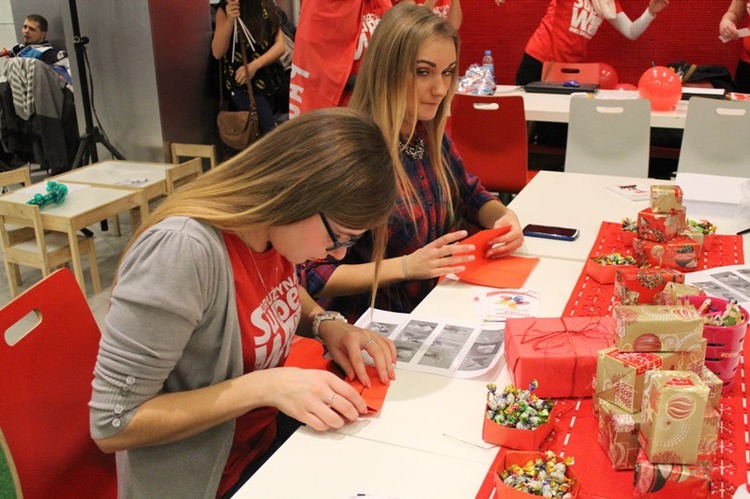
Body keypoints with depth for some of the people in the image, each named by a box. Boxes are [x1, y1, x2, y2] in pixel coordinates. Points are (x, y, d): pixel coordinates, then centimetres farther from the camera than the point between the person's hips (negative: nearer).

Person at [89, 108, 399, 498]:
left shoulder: (274, 226, -10)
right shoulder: (183, 252, -30)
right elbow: (112, 425, -23)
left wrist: (325, 323, -7)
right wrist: (263, 386, -29)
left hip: (267, 441, 6)